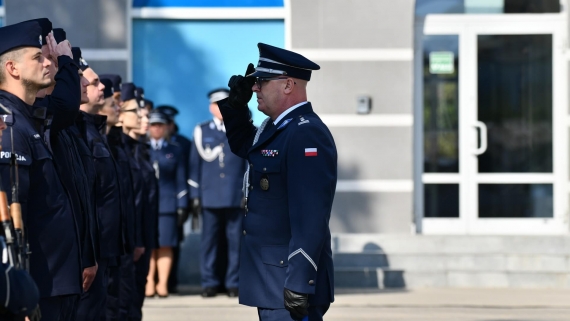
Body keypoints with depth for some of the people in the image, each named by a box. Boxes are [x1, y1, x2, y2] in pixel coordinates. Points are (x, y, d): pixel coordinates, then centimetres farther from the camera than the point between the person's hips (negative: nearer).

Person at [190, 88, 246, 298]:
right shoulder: (202, 131, 11)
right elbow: (195, 164, 10)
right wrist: (195, 194, 4)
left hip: (236, 197, 0)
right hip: (210, 196, 0)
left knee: (235, 241, -2)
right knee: (209, 240, 0)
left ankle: (233, 283, 4)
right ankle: (209, 283, 6)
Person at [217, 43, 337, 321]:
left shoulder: (307, 134, -18)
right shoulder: (276, 127, 13)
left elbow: (309, 218, -24)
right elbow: (243, 146, 36)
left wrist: (298, 285, -27)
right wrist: (236, 104, 18)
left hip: (291, 280, -10)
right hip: (270, 279, 10)